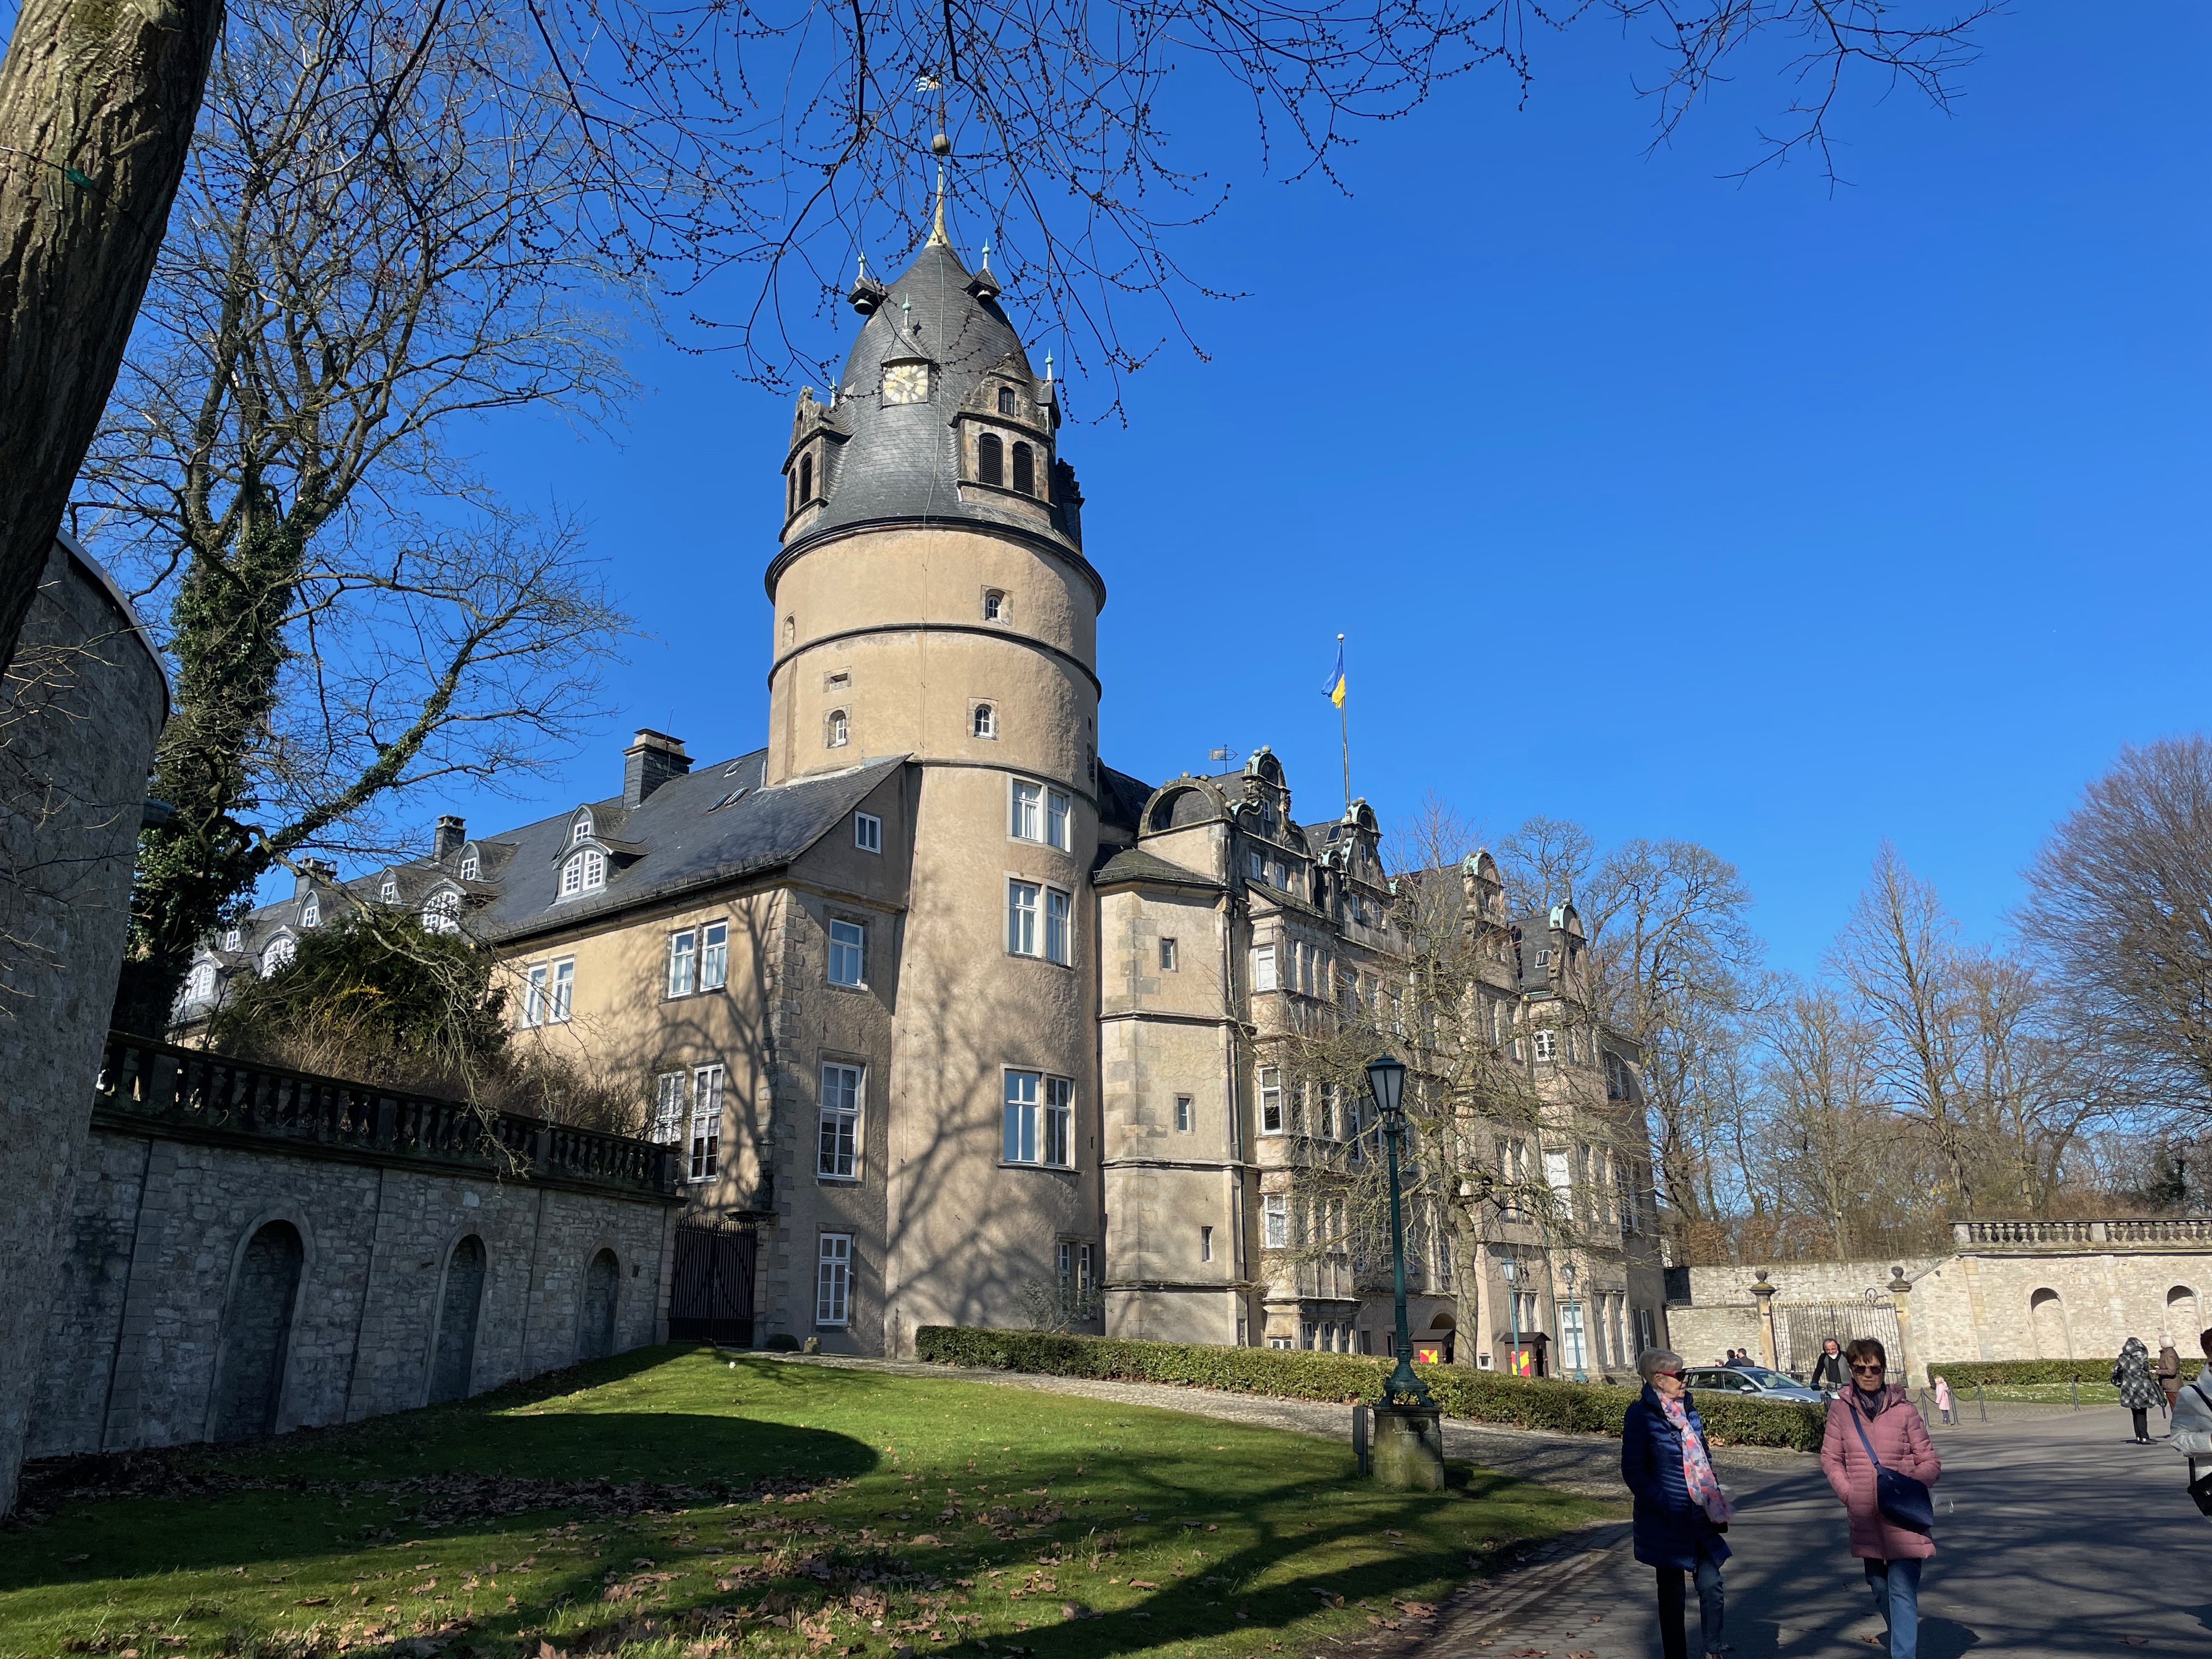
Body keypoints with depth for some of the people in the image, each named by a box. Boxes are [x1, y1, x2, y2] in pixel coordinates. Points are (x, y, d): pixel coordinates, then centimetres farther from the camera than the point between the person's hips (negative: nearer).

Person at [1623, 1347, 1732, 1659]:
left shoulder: (1688, 1409, 7)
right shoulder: (1642, 1414, -12)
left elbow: (1704, 1458, 16)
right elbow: (1633, 1470, -13)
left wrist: (1717, 1504, 10)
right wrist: (1663, 1506, -20)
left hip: (1700, 1517, 5)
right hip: (1667, 1521, -5)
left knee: (1711, 1584, 1)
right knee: (1673, 1594, 8)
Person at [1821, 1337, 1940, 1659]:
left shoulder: (1904, 1410, -3)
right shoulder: (1840, 1409, 1)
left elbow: (1930, 1461, 2)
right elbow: (1830, 1458, 7)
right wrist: (1848, 1493, -7)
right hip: (1865, 1517, 3)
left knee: (1902, 1590, -12)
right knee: (1880, 1588, 17)